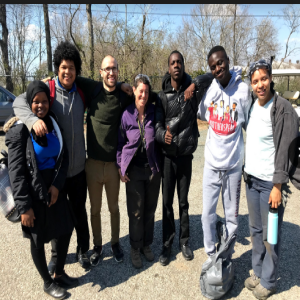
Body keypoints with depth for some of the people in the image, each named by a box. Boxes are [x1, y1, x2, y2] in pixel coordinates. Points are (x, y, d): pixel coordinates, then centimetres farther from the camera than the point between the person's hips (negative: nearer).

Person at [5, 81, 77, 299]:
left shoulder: (53, 123, 4)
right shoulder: (19, 129, -12)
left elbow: (64, 157, 3)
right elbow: (16, 171, -14)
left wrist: (57, 185, -11)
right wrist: (24, 206, -16)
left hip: (56, 188, 6)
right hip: (34, 193, -5)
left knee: (66, 230, 13)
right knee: (38, 240, 10)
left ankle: (60, 273, 37)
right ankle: (48, 282, 33)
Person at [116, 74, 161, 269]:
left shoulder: (154, 112, -1)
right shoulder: (126, 114, -6)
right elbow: (120, 141, 1)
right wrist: (121, 167, -2)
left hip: (153, 167, 2)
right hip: (134, 169, -2)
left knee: (150, 209, 13)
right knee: (136, 211, 6)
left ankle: (147, 244, 33)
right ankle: (135, 248, 26)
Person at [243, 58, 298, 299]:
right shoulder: (252, 104, 7)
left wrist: (278, 185, -17)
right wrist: (246, 171, 14)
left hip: (270, 182, -6)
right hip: (251, 178, 7)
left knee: (270, 235, 6)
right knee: (255, 230, 17)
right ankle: (258, 271, 34)